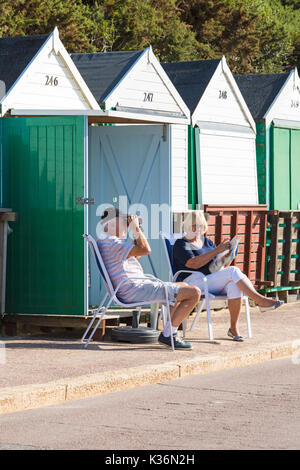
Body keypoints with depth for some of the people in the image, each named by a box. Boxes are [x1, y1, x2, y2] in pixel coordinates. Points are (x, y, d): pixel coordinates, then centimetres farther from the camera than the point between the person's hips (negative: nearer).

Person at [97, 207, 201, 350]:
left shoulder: (105, 241, 20)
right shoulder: (111, 243, -16)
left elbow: (136, 255, 30)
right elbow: (145, 249, -22)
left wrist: (135, 232, 19)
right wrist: (136, 228, -8)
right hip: (136, 290, -12)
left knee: (183, 287, 29)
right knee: (194, 293, -14)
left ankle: (168, 332, 19)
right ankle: (168, 335, -7)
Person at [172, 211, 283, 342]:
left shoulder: (206, 242, 22)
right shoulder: (181, 245, 1)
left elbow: (222, 265, 19)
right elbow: (194, 263, -18)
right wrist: (218, 250, -20)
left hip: (215, 284, 6)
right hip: (195, 284, -6)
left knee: (234, 285, -30)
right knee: (233, 271, -26)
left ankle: (234, 328, -27)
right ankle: (261, 300, -24)